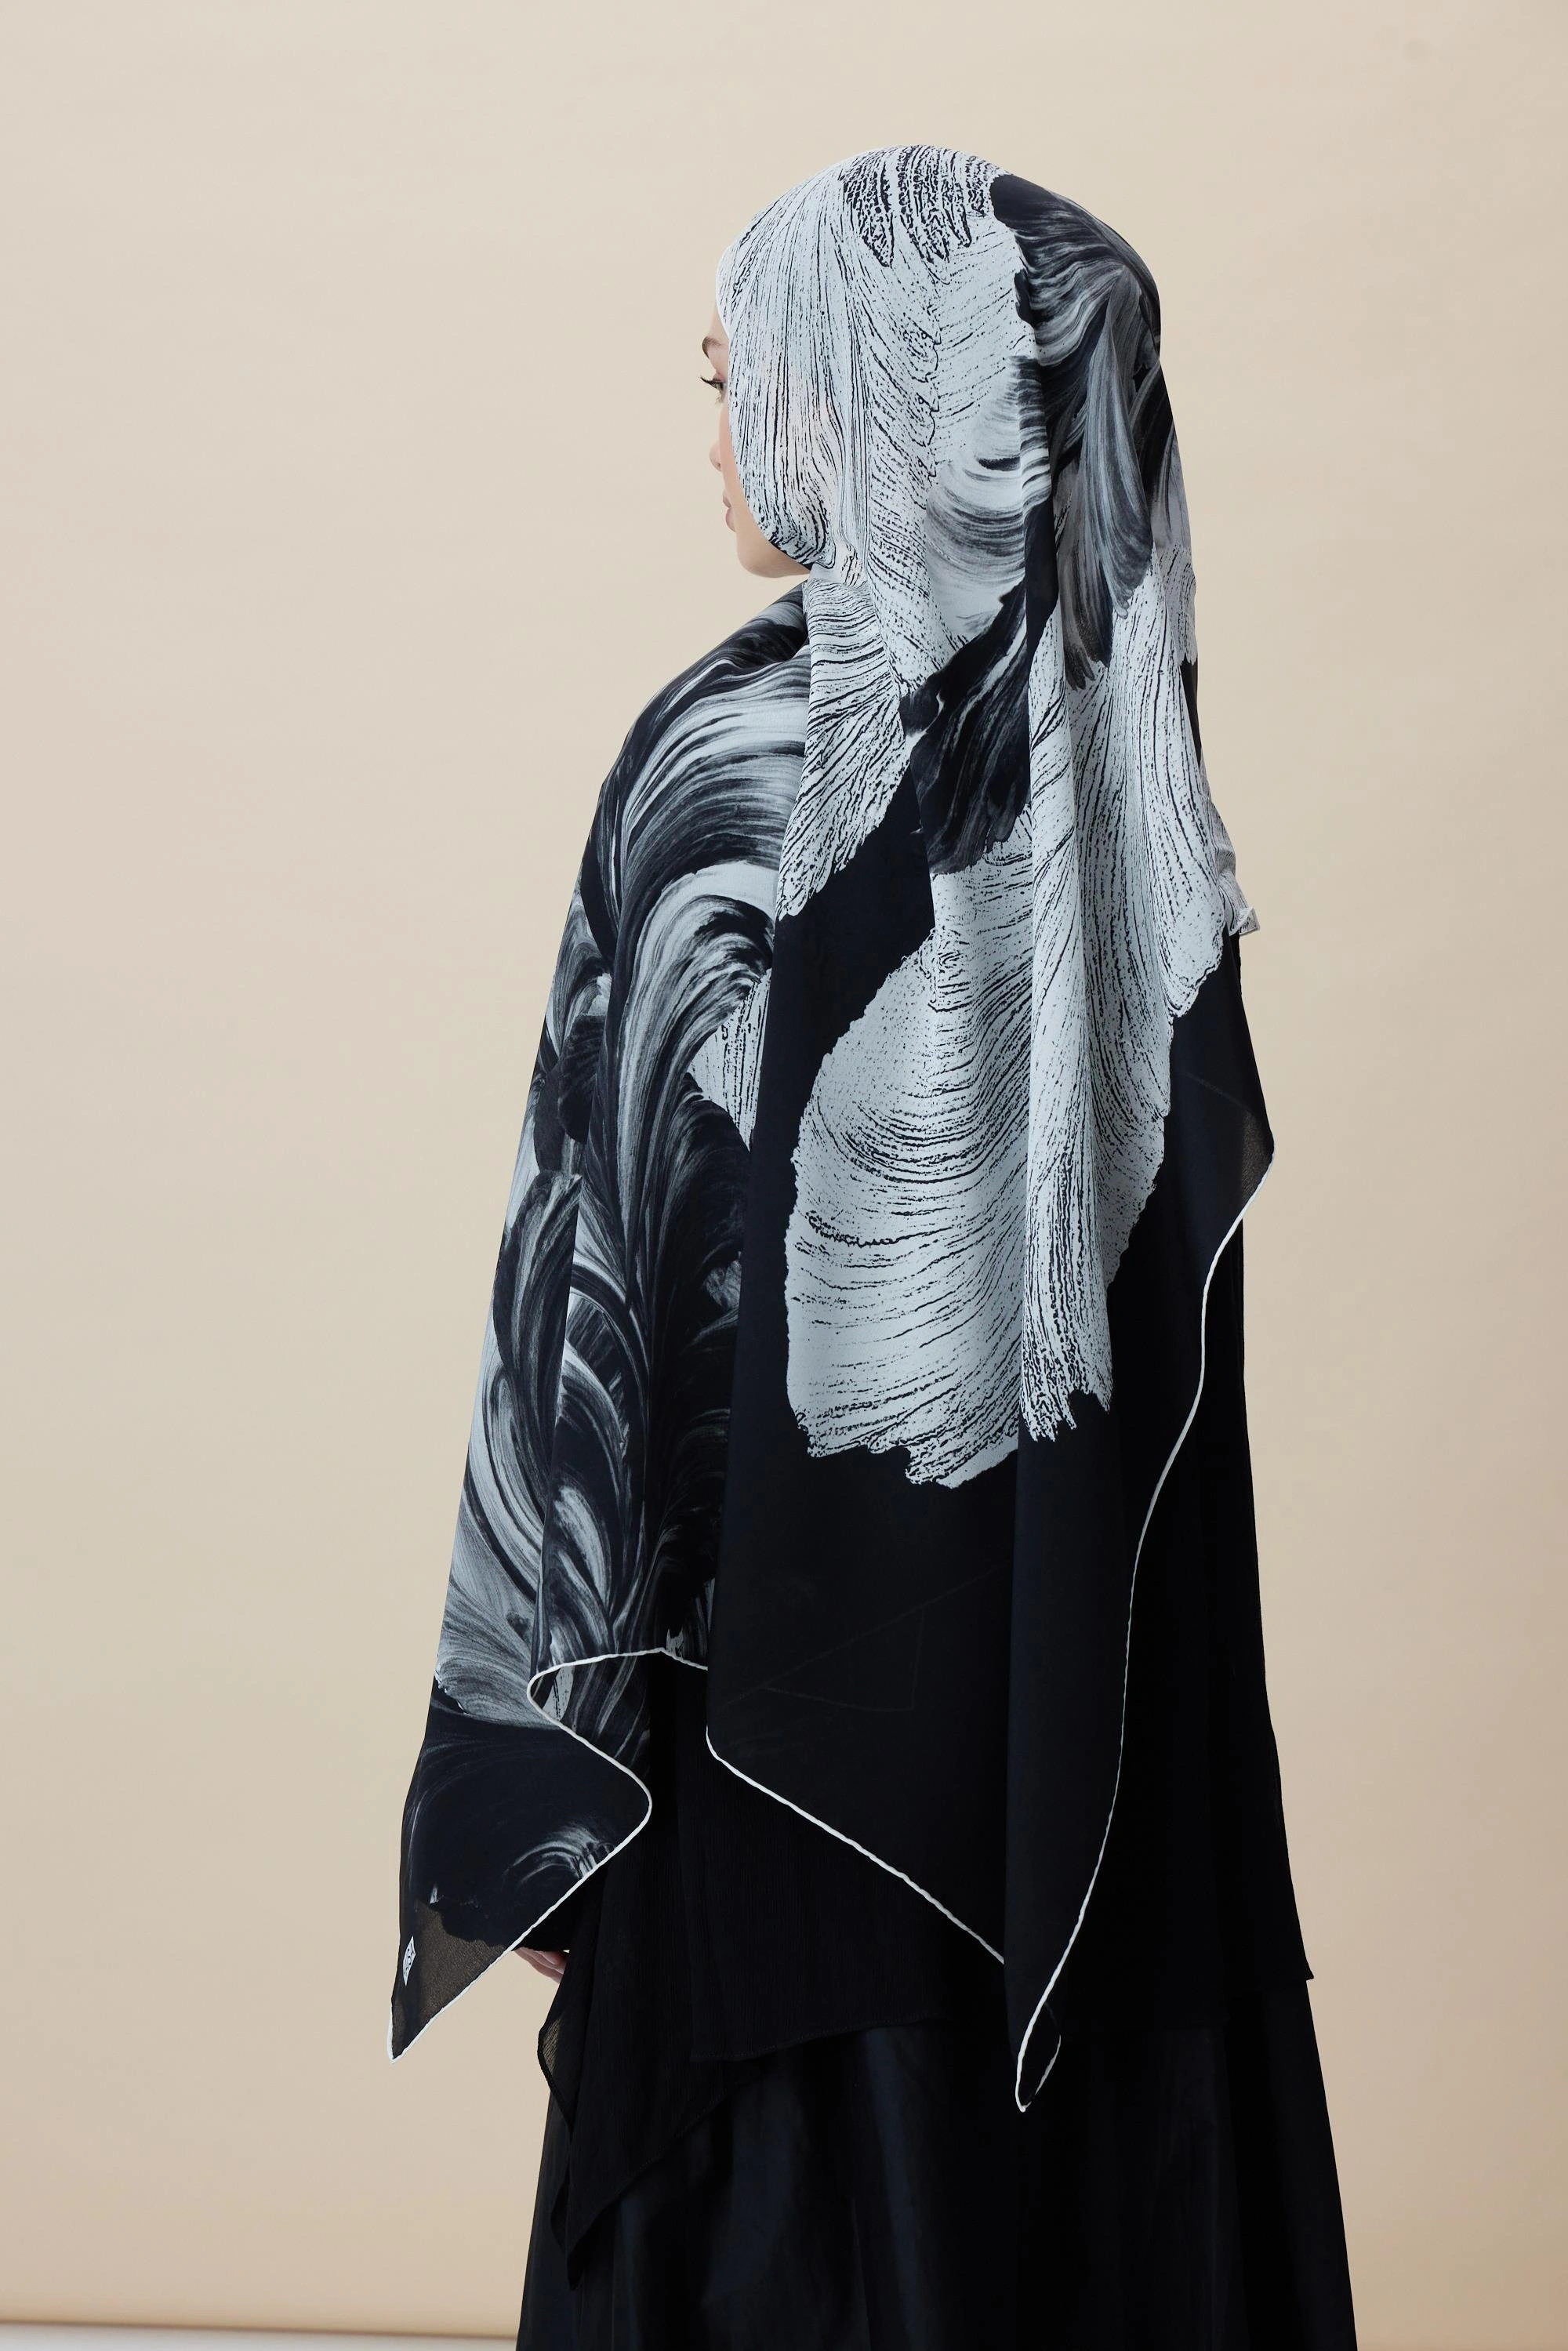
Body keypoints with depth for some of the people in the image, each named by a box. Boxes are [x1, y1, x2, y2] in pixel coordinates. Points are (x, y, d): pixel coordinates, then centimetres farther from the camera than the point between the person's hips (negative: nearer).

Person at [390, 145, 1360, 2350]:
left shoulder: (724, 766, -14)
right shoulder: (1127, 747, 2)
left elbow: (600, 1278, -14)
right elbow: (1195, 1188, 7)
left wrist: (540, 1770, -7)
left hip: (801, 1650, -5)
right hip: (1122, 1701, 5)